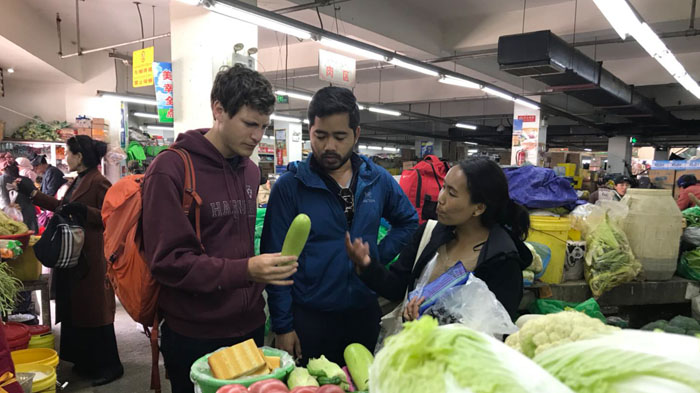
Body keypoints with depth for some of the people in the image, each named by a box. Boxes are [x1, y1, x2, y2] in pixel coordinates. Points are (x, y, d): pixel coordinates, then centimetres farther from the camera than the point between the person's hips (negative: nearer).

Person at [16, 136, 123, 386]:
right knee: (76, 307, 16)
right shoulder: (78, 181, 13)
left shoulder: (98, 182, -16)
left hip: (90, 257, -10)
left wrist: (83, 210, -30)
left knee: (94, 309, -2)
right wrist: (33, 193, 25)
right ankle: (86, 361, 29)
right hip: (73, 254, 10)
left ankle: (108, 366, 10)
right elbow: (61, 207, 24)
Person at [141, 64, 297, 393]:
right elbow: (167, 260, -18)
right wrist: (245, 270, -27)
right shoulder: (171, 169, -14)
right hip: (195, 338, -6)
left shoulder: (250, 170, 8)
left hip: (249, 327, 6)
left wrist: (257, 289, 12)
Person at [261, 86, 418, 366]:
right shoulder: (289, 186, -10)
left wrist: (379, 257, 0)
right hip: (309, 318, -3)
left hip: (364, 314, 4)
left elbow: (408, 221, 14)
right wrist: (282, 326, -9)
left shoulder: (378, 180, -1)